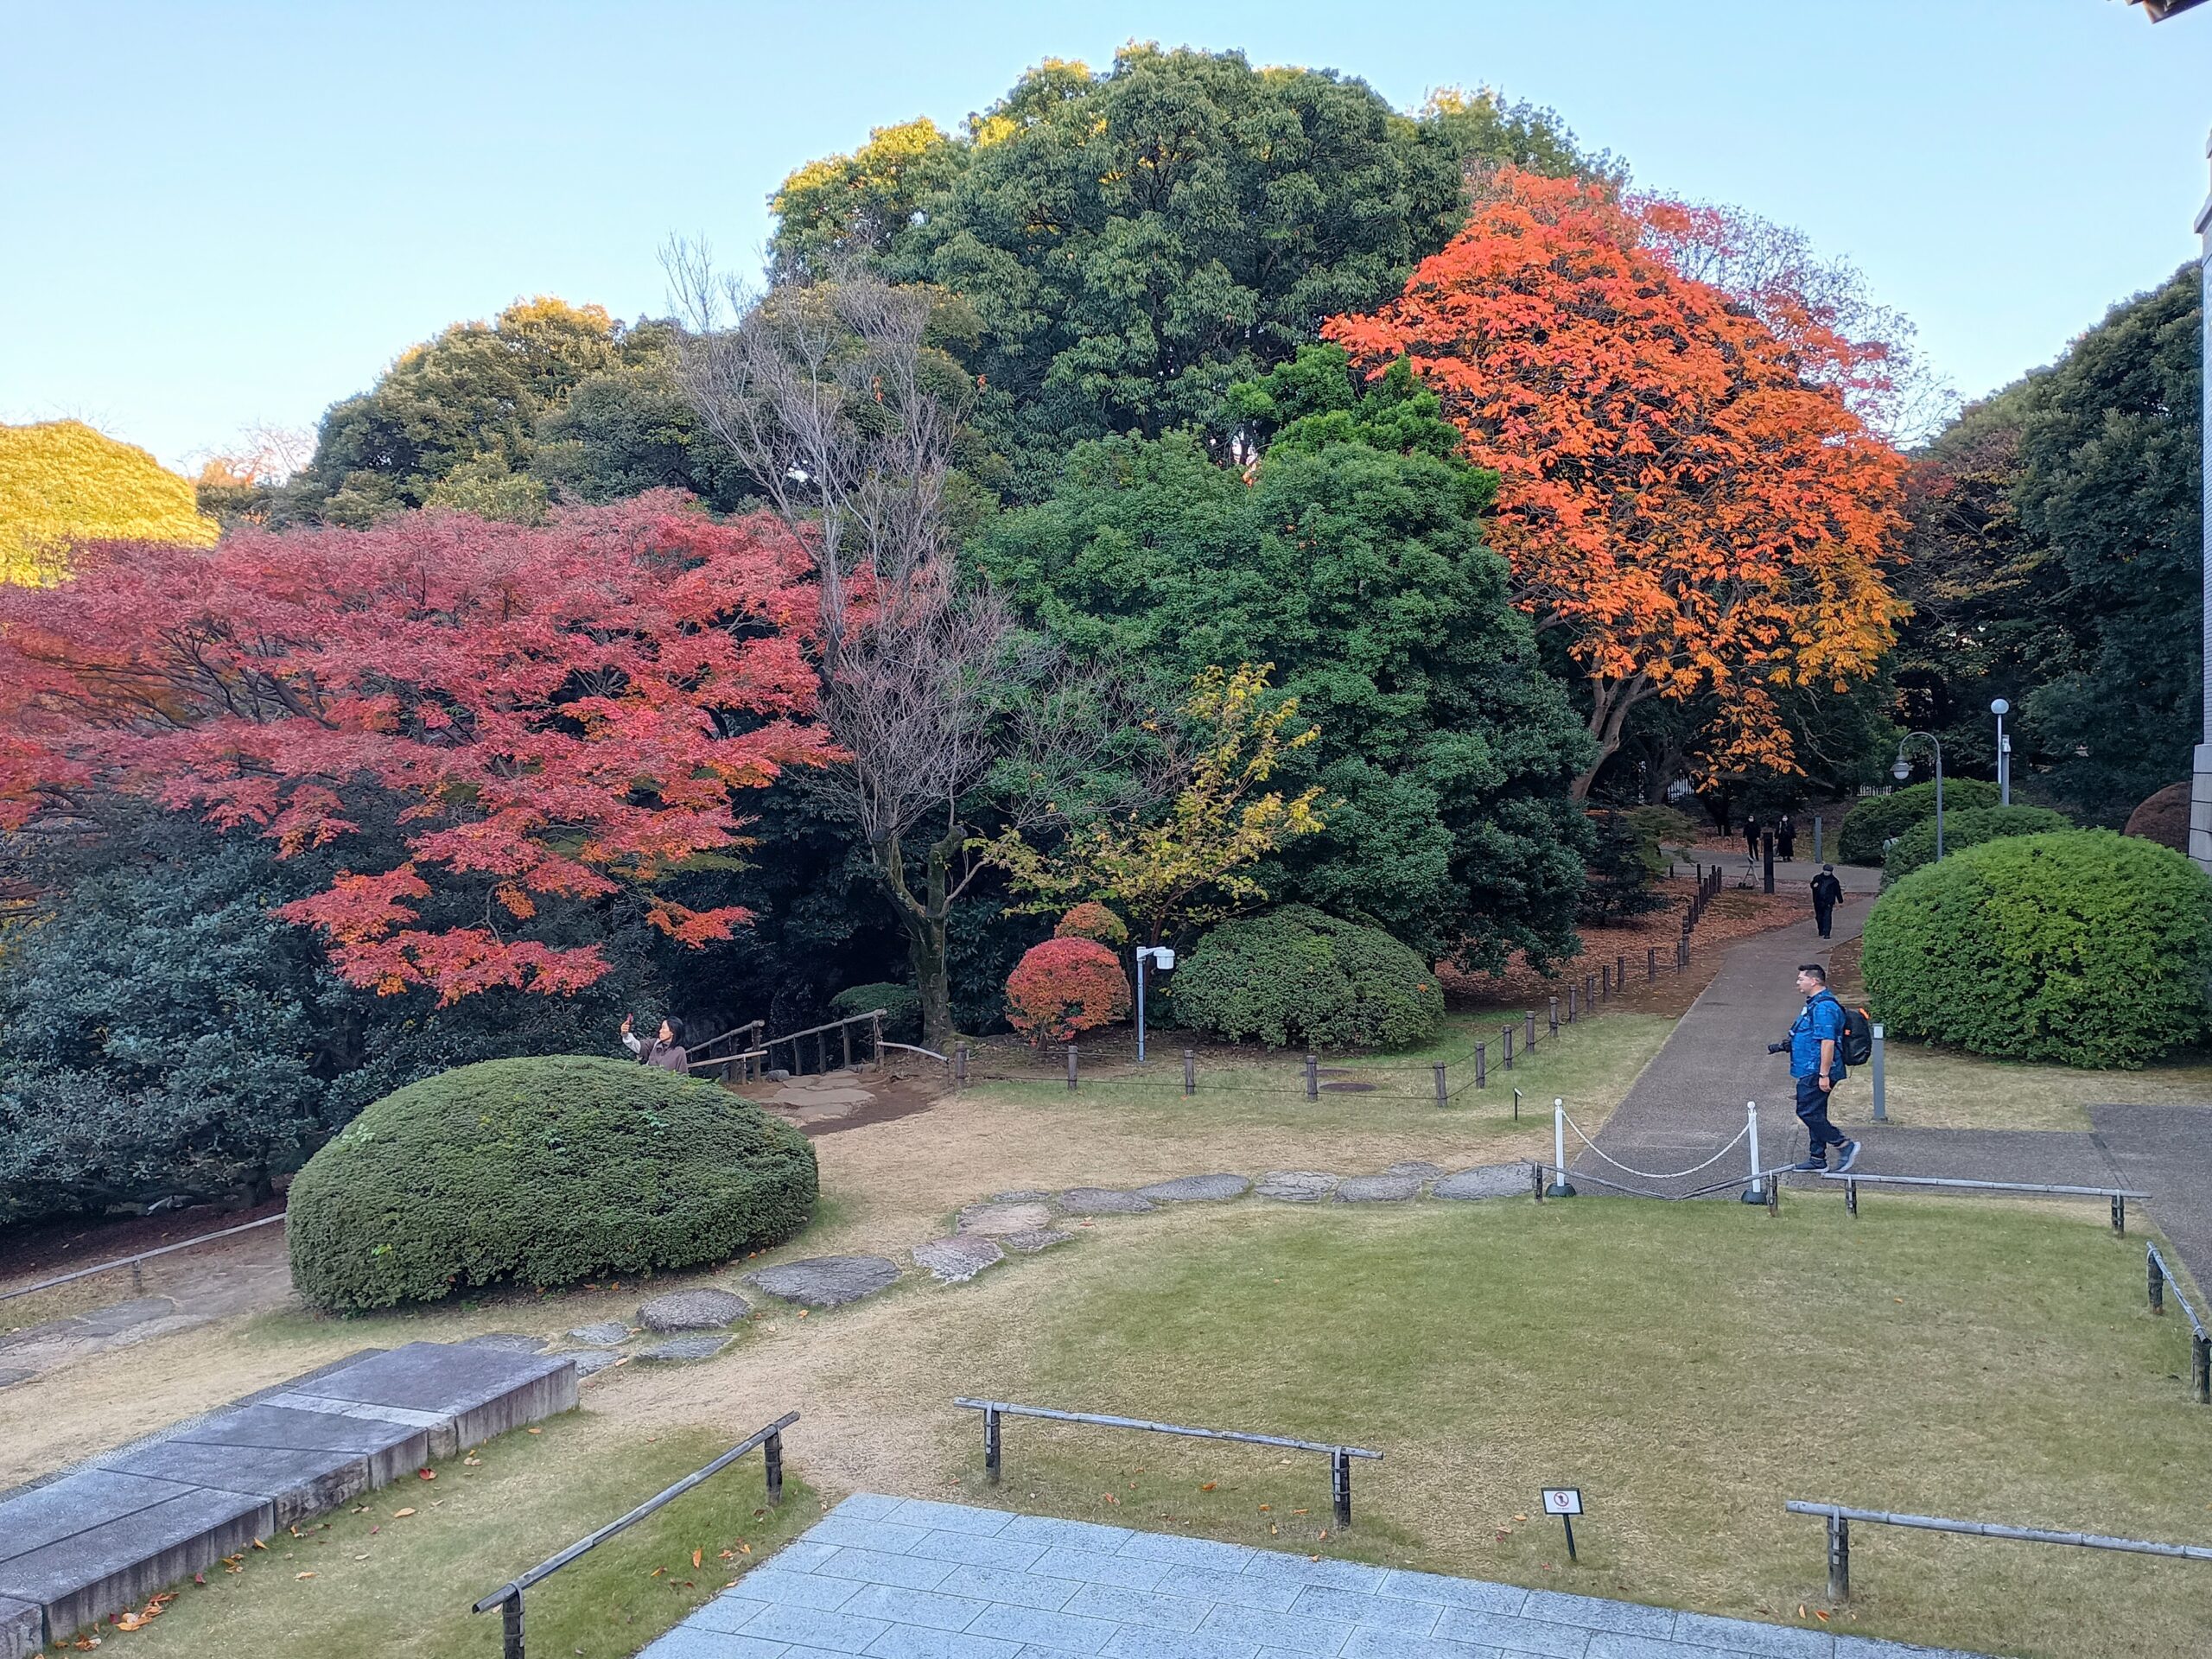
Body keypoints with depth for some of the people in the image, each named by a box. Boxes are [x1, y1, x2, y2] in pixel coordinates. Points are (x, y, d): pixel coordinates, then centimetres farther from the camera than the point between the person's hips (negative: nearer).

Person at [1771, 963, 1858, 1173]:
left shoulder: (1824, 1007, -20)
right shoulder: (1815, 1004, 15)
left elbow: (1828, 1042, -25)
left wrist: (1824, 1075, -26)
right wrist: (1784, 1046, 19)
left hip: (1816, 1073, -11)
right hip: (1811, 1071, 11)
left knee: (1808, 1113, -7)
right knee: (1815, 1114, 15)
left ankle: (1845, 1146, -1)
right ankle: (1817, 1159, 22)